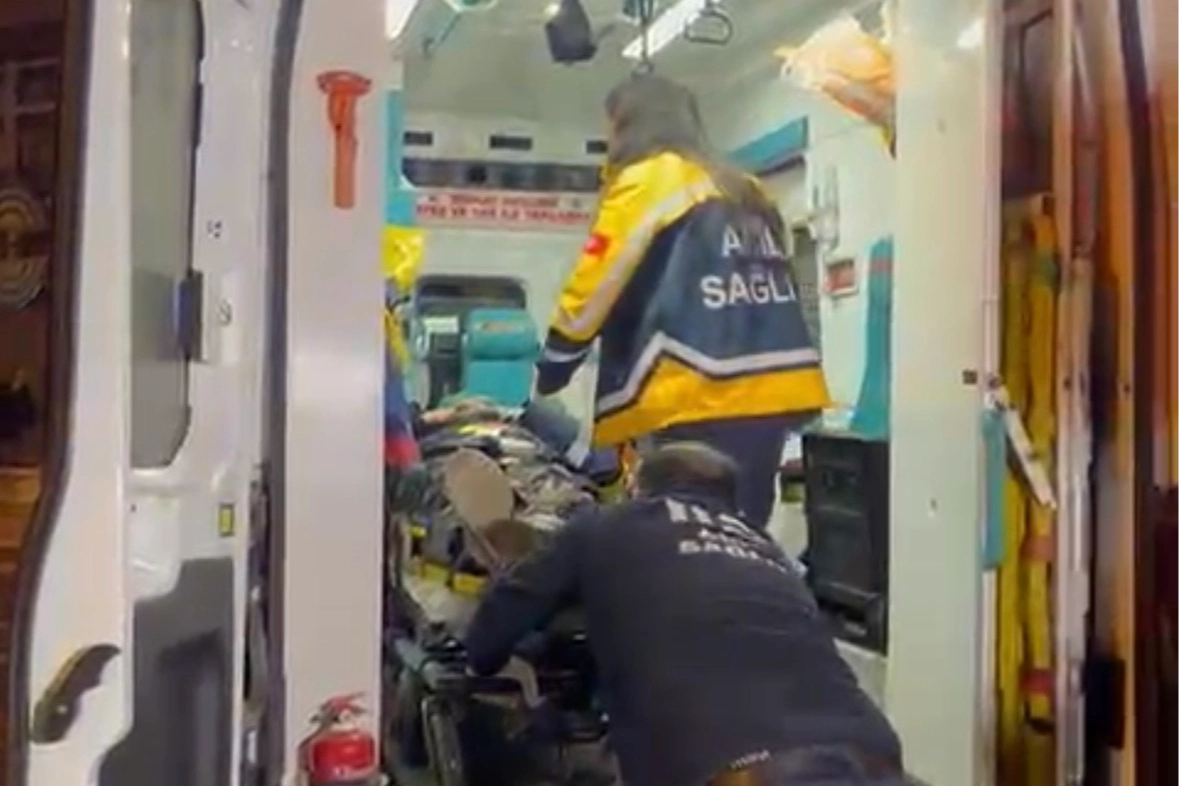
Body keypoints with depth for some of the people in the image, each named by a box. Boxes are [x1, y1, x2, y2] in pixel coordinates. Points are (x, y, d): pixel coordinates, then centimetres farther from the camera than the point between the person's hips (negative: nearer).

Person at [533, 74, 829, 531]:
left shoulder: (645, 182, 1)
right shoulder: (745, 192, 21)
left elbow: (590, 292, -2)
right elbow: (762, 282, 18)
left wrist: (547, 378, 9)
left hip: (698, 405, -7)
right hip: (771, 395, 7)